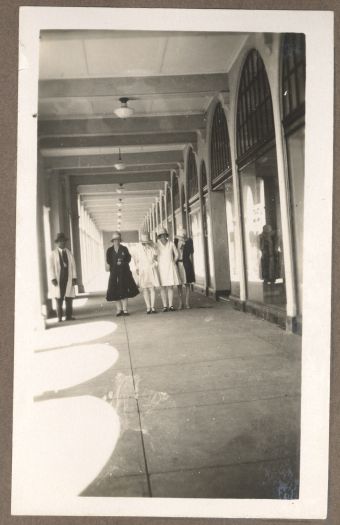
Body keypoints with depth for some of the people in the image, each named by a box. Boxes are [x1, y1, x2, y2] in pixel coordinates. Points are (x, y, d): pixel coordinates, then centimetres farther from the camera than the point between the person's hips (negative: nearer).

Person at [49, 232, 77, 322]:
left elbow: (73, 265, 9)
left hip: (68, 279, 2)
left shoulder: (69, 253, 12)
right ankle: (59, 318, 4)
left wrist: (74, 277, 0)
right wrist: (53, 278, -11)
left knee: (69, 298, 0)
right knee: (59, 299, -1)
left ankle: (69, 316, 6)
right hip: (58, 279, -2)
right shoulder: (53, 254, 4)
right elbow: (51, 267, -1)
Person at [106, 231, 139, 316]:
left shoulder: (124, 249, 8)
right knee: (116, 292, -2)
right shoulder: (109, 250, 7)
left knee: (124, 290, -2)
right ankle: (119, 309, 4)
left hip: (124, 272, 0)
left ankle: (124, 309, 0)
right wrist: (116, 263, -13)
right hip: (114, 273, 0)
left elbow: (129, 258, 2)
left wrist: (122, 262, -15)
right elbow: (108, 261, 1)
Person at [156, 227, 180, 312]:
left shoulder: (171, 244, 5)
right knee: (163, 287, -3)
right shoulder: (157, 244, 0)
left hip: (170, 267, 1)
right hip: (161, 267, -1)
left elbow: (176, 255, 11)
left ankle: (171, 305, 3)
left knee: (170, 287, 1)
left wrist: (173, 262, 7)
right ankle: (165, 306, -1)